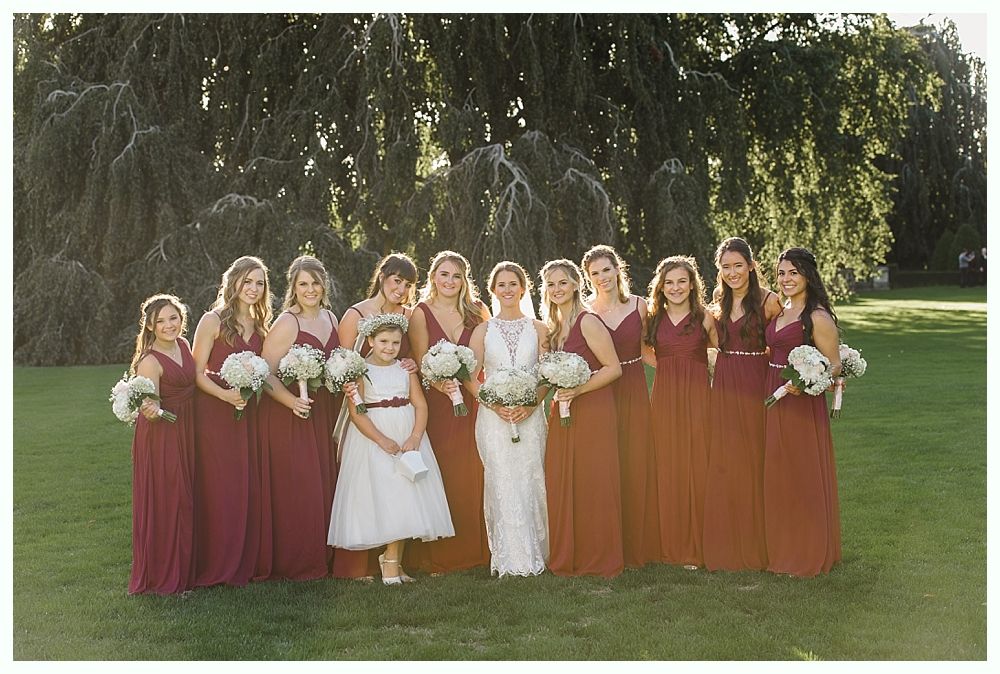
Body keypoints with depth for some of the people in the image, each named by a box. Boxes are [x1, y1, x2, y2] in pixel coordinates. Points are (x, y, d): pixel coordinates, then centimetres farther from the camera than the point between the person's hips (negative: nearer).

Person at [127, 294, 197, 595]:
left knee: (185, 500, 15)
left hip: (187, 432, 8)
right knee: (163, 504, -3)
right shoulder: (150, 362, -18)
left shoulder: (183, 344, 5)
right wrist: (150, 410, -42)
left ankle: (183, 570, 27)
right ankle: (161, 578, 10)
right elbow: (151, 405, -20)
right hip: (161, 436, -8)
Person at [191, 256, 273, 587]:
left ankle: (242, 565, 17)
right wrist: (226, 395, -22)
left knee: (248, 490, 7)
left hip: (247, 415, 6)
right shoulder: (213, 321, -5)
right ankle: (214, 569, 7)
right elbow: (197, 374, -8)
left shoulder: (260, 326, 14)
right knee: (217, 490, -3)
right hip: (214, 414, -6)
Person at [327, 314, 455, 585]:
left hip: (407, 437, 4)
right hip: (372, 438, -4)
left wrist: (415, 437, -13)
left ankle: (392, 558, 11)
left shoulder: (406, 369, 7)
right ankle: (391, 559, 2)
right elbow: (356, 412, -11)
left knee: (405, 497, 1)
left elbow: (420, 404, 2)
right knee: (381, 496, -6)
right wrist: (382, 440, -19)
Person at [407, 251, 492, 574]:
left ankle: (475, 549, 15)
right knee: (439, 477, -2)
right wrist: (440, 384, -23)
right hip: (437, 403, -2)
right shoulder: (421, 313, 2)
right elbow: (422, 363, -5)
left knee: (473, 475, 3)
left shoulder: (476, 311, 8)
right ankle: (437, 557, 7)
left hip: (473, 401, 2)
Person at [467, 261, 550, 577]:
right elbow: (471, 377, 3)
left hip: (530, 416, 1)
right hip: (494, 417, 0)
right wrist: (496, 405, -11)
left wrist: (531, 404, -11)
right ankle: (510, 558, 1)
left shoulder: (538, 329, 10)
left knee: (530, 482, 0)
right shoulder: (483, 331, 8)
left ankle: (534, 554, 11)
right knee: (502, 484, -5)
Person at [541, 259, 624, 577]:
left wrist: (577, 390, -18)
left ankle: (601, 561, 10)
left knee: (594, 485, -1)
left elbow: (613, 368, -13)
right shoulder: (552, 328, 15)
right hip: (562, 413, 7)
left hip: (593, 411, -7)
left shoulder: (588, 322, -9)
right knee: (560, 485, 5)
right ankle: (566, 560, 16)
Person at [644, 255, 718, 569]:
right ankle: (672, 546, 14)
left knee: (697, 469, 0)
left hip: (697, 400, -2)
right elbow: (645, 353, 21)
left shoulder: (706, 318, 2)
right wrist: (671, 368, 9)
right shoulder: (653, 319, 8)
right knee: (667, 470, 4)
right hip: (664, 400, 2)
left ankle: (698, 548, 11)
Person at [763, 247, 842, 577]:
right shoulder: (780, 311, 12)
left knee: (803, 475, 1)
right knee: (777, 475, 14)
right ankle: (782, 548, 26)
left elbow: (835, 366, -13)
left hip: (802, 402, -8)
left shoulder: (817, 317, -12)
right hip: (774, 401, 8)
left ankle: (809, 554, 15)